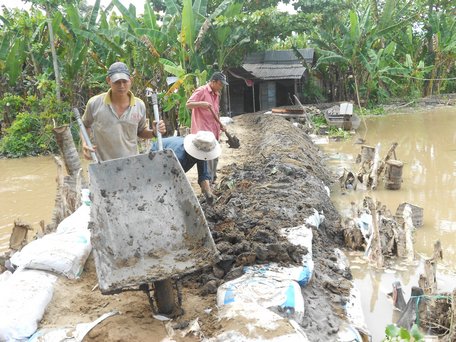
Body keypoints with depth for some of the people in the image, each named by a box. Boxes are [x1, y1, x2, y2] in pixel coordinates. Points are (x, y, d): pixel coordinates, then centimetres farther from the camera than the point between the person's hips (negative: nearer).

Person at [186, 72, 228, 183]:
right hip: (203, 131, -9)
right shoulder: (201, 91, -8)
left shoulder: (216, 94, 18)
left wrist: (220, 125, 18)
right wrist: (201, 103, -30)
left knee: (214, 157, 13)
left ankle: (213, 179, 25)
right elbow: (188, 104, -16)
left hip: (214, 131, 9)